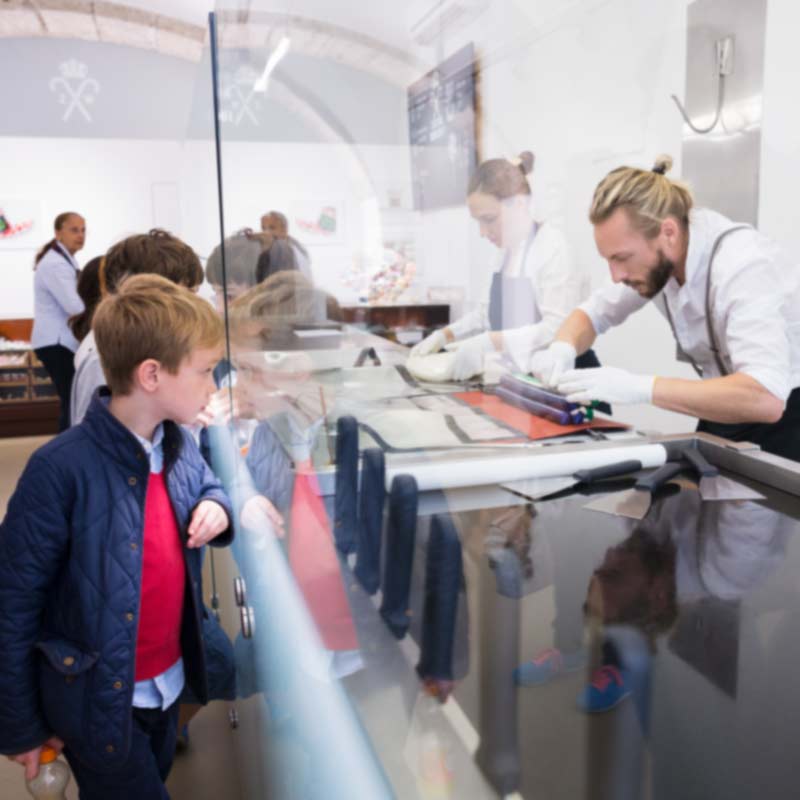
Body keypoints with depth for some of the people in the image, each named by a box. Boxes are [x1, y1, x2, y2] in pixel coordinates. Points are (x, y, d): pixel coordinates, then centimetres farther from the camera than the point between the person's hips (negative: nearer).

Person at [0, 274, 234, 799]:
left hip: (170, 680, 7)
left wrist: (217, 509, -9)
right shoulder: (63, 468, -27)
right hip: (97, 699, -7)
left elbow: (209, 485, 17)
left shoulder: (178, 444, -6)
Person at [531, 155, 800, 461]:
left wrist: (639, 388, -42)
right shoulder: (649, 257, -8)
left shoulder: (741, 264, -28)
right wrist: (563, 348, -14)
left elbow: (765, 398, -39)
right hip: (730, 413, 6)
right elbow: (593, 312, 8)